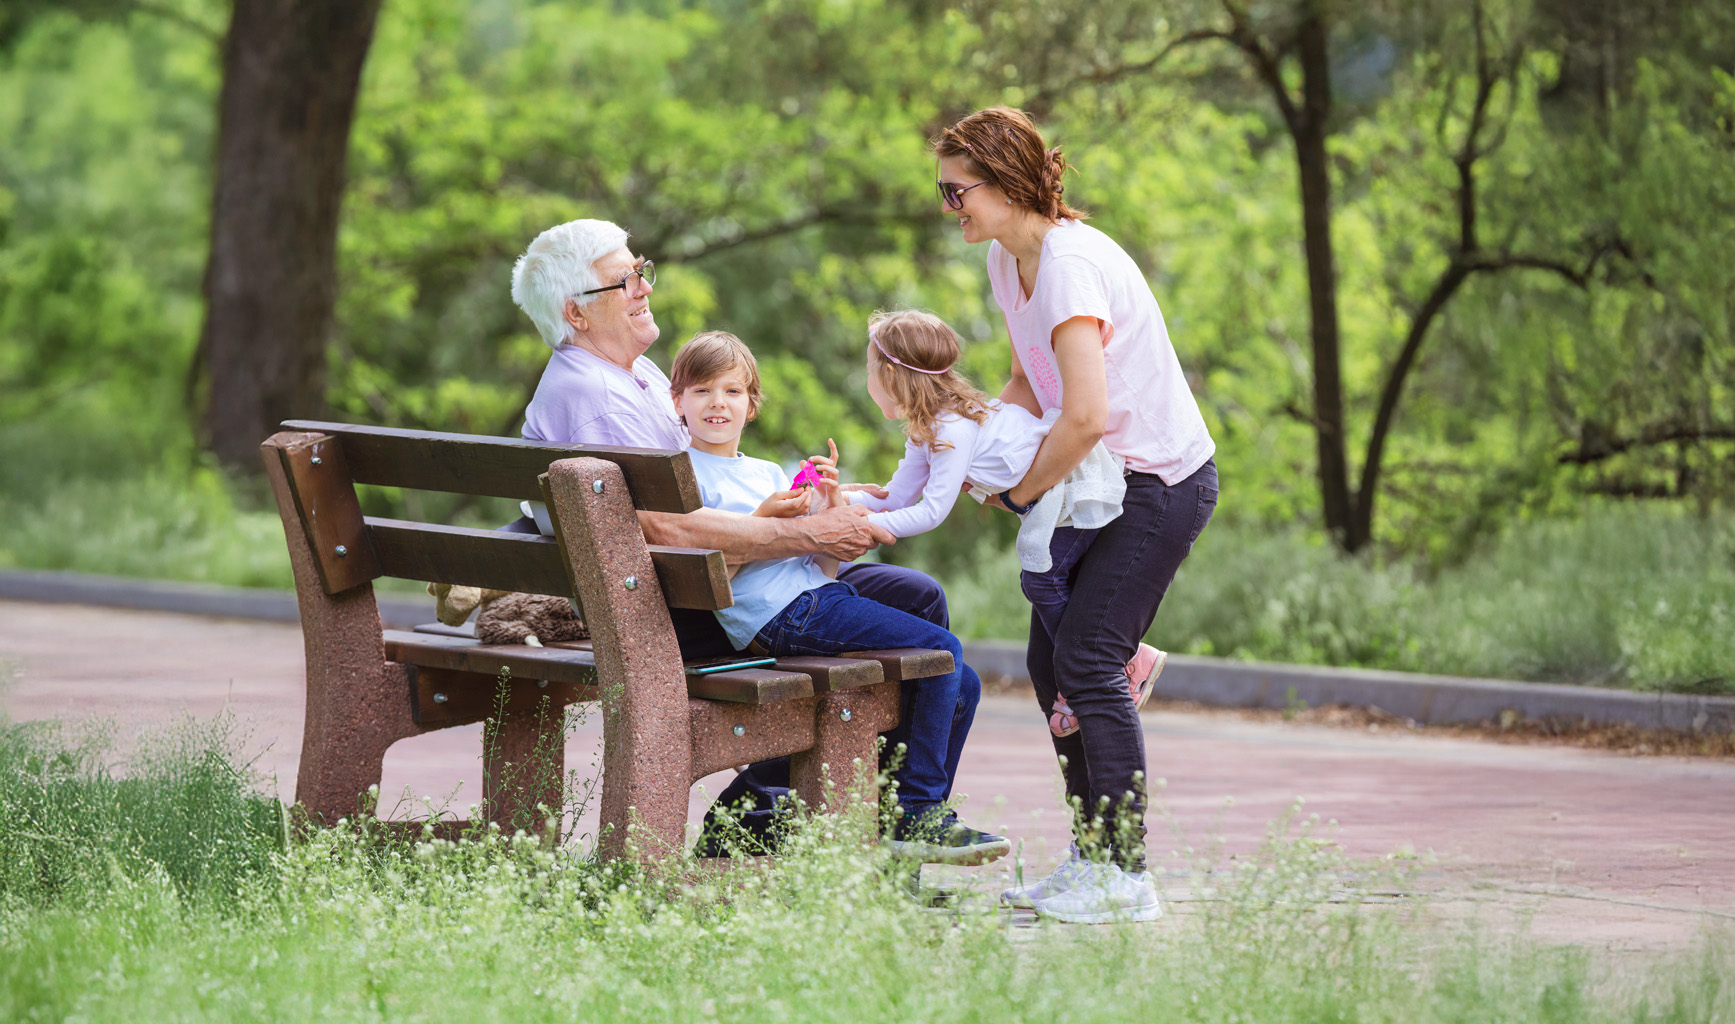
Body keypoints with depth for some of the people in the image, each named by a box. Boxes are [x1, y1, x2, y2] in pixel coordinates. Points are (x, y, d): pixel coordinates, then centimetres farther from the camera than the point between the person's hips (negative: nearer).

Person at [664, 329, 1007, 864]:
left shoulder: (767, 473, 24)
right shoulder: (683, 473, 1)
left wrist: (831, 504, 2)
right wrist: (763, 521, -17)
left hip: (821, 595, 9)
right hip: (782, 615, -9)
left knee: (961, 684, 4)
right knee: (942, 649, -18)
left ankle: (918, 817, 9)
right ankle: (915, 817, -17)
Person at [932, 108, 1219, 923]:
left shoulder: (1071, 264, -24)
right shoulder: (1006, 260, 7)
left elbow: (1085, 415, -32)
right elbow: (1031, 384, 18)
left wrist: (1019, 490, -18)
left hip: (1163, 481, -10)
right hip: (1104, 486, 10)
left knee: (1087, 658, -15)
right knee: (1050, 661, 8)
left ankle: (1125, 877, -11)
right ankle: (1092, 856, 16)